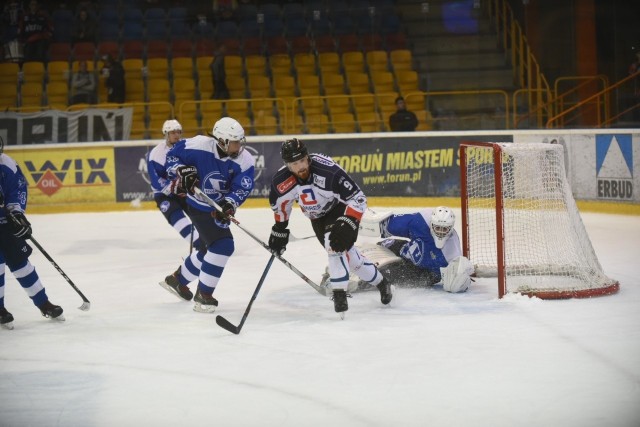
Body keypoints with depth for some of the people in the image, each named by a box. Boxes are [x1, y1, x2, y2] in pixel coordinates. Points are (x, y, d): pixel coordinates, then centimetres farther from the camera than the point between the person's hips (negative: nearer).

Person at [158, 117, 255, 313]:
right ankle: (203, 295, -8)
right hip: (198, 205, -6)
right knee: (222, 245, -19)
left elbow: (242, 188, -19)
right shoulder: (198, 146, -23)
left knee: (210, 249, 21)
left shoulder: (245, 160, -15)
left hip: (218, 208, 6)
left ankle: (177, 279, 45)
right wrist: (183, 171, -26)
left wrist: (229, 204, -37)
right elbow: (172, 156, -9)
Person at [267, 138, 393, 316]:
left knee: (335, 243, -30)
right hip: (318, 218, 5)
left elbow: (357, 198, -32)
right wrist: (279, 228, 9)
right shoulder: (281, 181, -22)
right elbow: (280, 202, 2)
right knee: (348, 254, 7)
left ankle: (339, 295, -25)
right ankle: (380, 282, 30)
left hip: (340, 209, -5)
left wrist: (348, 224, -40)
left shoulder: (329, 171, -37)